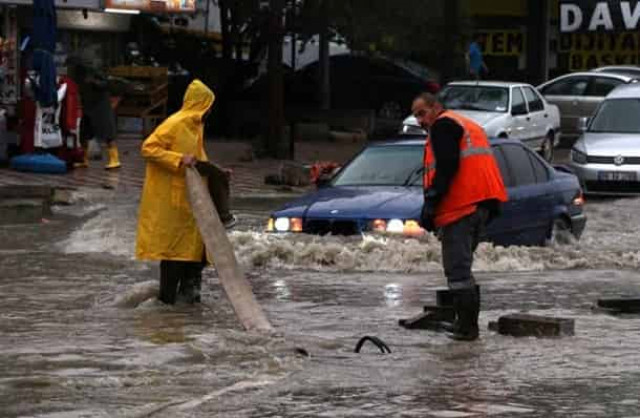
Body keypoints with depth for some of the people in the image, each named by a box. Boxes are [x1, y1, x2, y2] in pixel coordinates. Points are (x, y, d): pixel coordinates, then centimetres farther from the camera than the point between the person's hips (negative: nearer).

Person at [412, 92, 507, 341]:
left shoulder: (443, 125, -3)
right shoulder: (468, 125, 27)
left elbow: (446, 167, -17)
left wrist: (431, 202, -17)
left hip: (460, 207, -10)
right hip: (482, 206, 10)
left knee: (457, 269, -8)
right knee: (463, 267, 19)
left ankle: (466, 327, -11)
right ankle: (467, 324, 21)